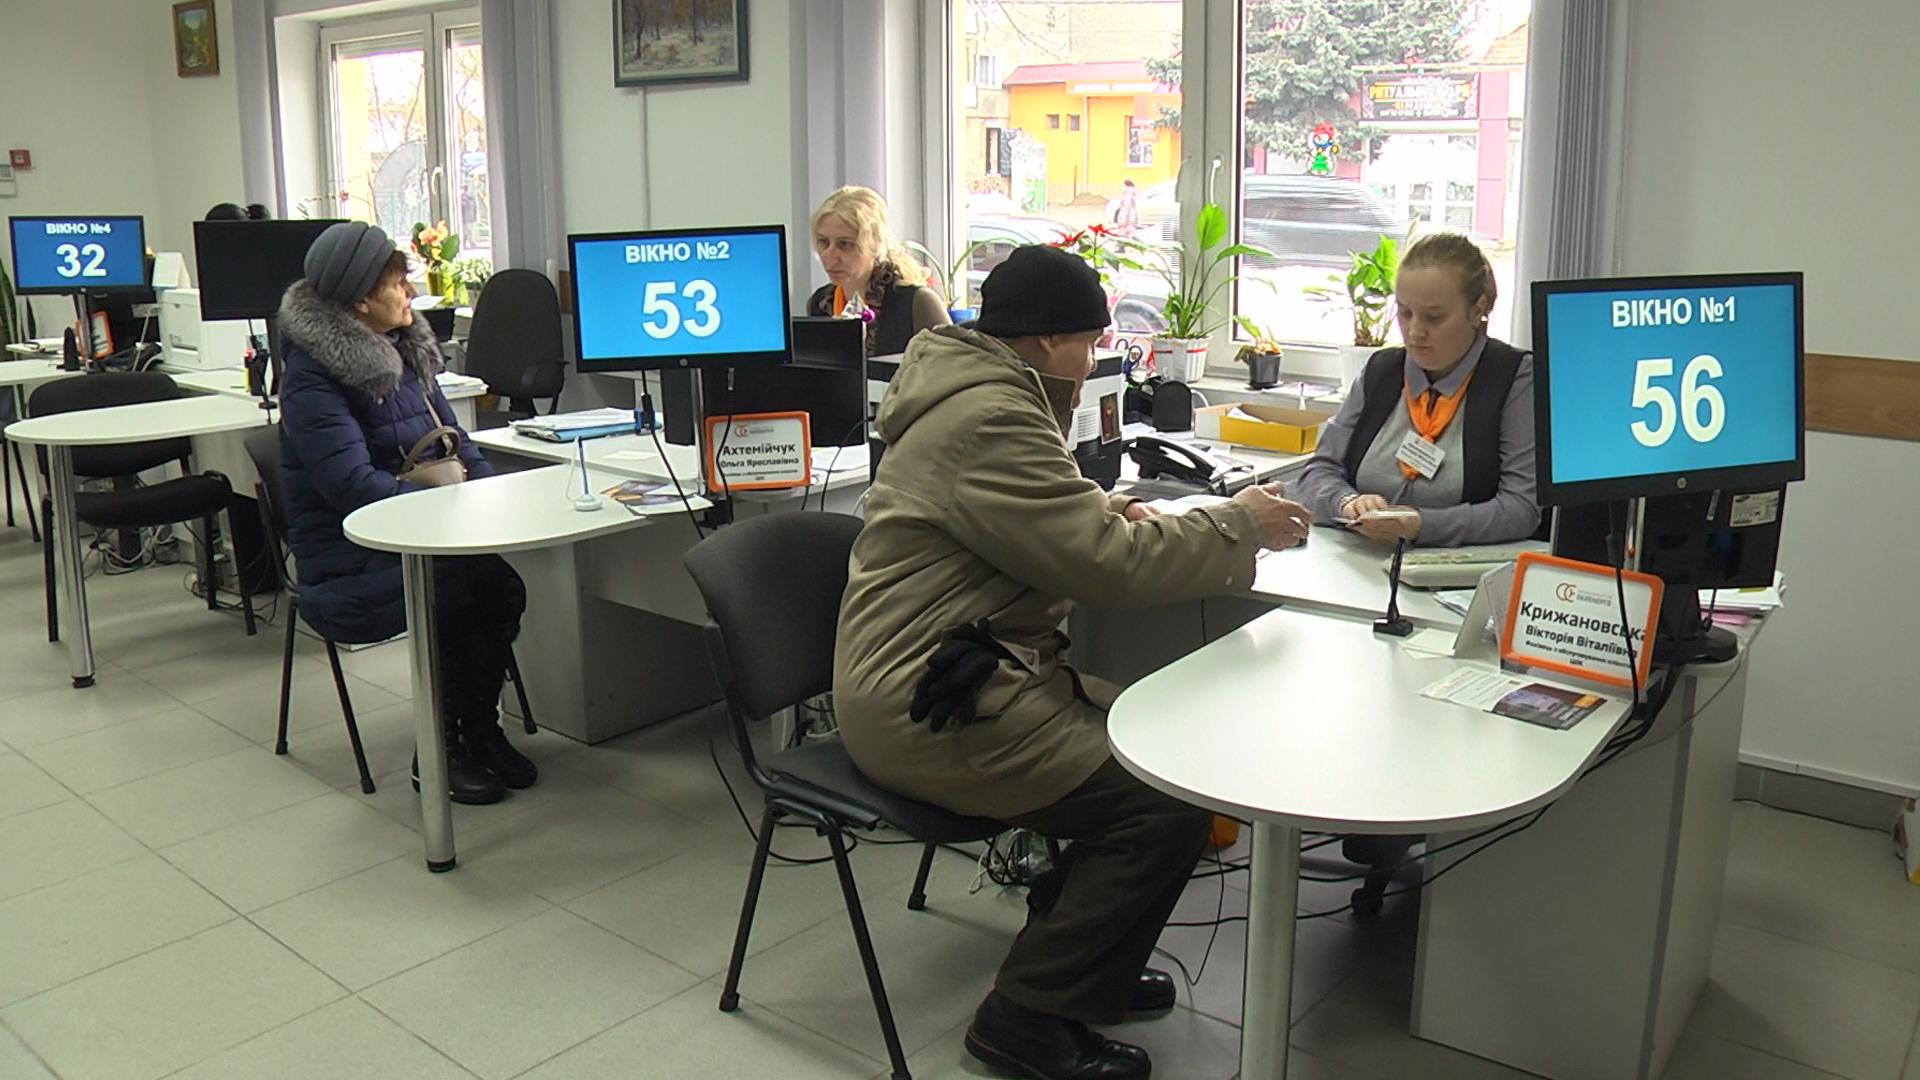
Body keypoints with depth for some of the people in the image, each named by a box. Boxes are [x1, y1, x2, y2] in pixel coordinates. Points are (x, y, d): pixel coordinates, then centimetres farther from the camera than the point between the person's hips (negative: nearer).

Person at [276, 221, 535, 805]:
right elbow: (354, 486, -22)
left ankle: (479, 729, -6)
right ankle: (440, 751, -12)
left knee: (502, 579, -24)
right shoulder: (313, 376, -12)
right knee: (466, 583, -29)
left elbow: (454, 439, 16)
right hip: (347, 564, -6)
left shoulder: (406, 351, 12)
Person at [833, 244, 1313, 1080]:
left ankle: (1076, 953, 24)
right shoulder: (990, 420, -20)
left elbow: (1047, 526, 27)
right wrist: (1241, 526, -6)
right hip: (931, 706, -11)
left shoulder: (973, 393, 15)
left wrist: (1108, 511, 7)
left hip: (953, 678, 11)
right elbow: (1115, 565, -21)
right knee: (1170, 803, -14)